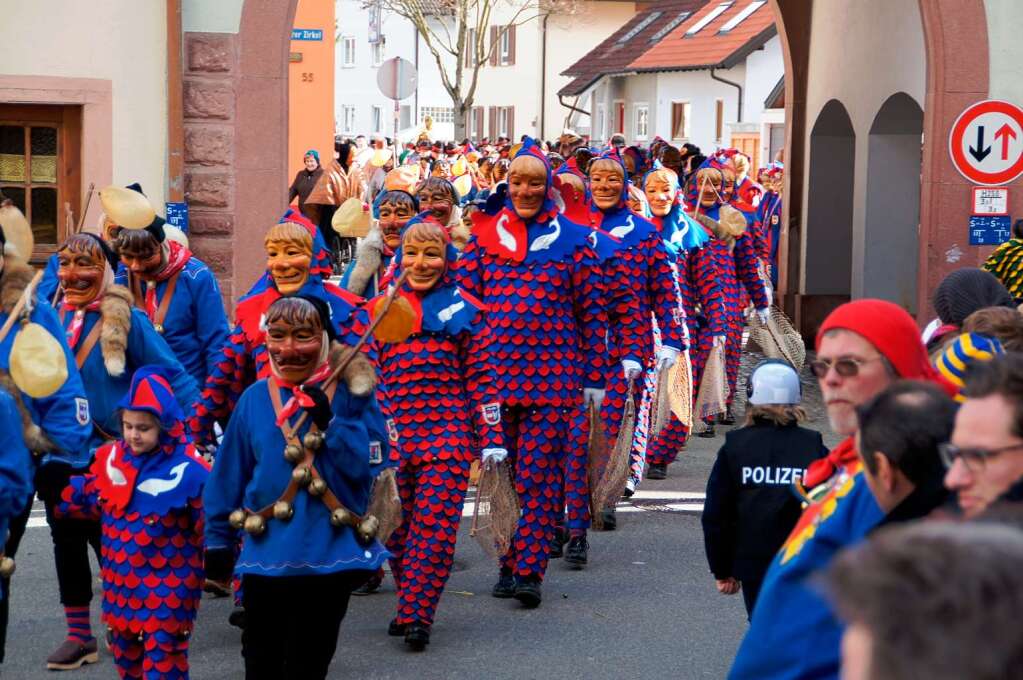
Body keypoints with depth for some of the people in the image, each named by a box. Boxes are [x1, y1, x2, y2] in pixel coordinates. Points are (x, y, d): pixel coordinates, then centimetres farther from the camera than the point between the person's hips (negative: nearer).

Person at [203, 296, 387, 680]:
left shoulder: (350, 395, -5)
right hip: (267, 556, 2)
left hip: (330, 557, -2)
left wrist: (328, 421, -24)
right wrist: (218, 541, 8)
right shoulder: (255, 398, 0)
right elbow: (228, 476, 6)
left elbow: (366, 464, -15)